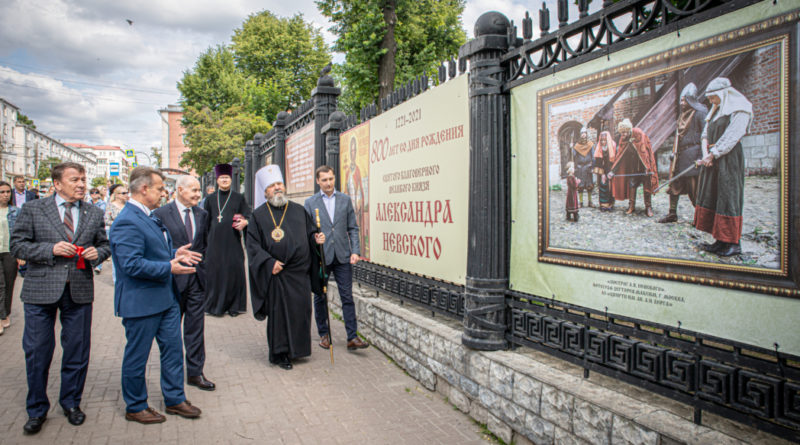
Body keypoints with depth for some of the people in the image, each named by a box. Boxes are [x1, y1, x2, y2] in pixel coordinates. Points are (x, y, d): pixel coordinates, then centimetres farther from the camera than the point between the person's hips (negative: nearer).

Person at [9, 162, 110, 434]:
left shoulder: (94, 214, 9)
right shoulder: (33, 209, 2)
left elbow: (104, 245, 16)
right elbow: (17, 245, -1)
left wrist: (97, 253, -7)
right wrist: (51, 249, -16)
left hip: (79, 291, 2)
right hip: (41, 290, -2)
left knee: (77, 350, 9)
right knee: (36, 351, 5)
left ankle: (71, 403, 28)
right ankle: (37, 410, 23)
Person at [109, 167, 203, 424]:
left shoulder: (150, 217, 11)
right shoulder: (127, 222, -21)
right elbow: (131, 264, -27)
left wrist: (175, 253, 6)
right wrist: (169, 267, -21)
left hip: (165, 298, 10)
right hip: (141, 303, -10)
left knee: (173, 350, 16)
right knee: (136, 357, 9)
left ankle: (175, 399, 30)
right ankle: (135, 407, 25)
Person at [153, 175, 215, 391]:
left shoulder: (201, 214, 8)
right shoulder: (161, 214, -7)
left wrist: (199, 258, 7)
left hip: (197, 276, 4)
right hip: (173, 277, -3)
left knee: (196, 327, 6)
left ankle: (195, 372, 15)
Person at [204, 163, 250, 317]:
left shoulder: (238, 198, 6)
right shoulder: (210, 199, 10)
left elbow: (248, 216, 2)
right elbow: (206, 221, 11)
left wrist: (245, 222, -21)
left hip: (232, 242, -1)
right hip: (215, 242, 1)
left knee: (234, 272, 0)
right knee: (214, 272, 3)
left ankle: (233, 305, 10)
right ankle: (215, 305, 14)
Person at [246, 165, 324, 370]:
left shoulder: (298, 210, 10)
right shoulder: (259, 215, 1)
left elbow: (309, 231, 16)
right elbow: (253, 244, -3)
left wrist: (316, 237, -7)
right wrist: (269, 262, -14)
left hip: (300, 272, 3)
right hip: (276, 274, -3)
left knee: (302, 310, 6)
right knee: (279, 313, 2)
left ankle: (296, 349, 22)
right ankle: (279, 354, 14)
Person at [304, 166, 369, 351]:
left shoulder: (345, 200, 7)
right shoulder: (310, 202, 3)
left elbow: (353, 228, 7)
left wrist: (355, 251, -4)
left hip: (342, 256, 1)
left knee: (347, 297, -1)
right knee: (320, 297, 9)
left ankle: (352, 337, 1)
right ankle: (323, 334, 24)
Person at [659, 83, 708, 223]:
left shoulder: (700, 113, -8)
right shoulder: (683, 114, 17)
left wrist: (702, 156, -21)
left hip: (692, 153, -8)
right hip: (680, 154, 8)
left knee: (694, 187, -5)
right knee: (675, 183, 8)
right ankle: (672, 214, 14)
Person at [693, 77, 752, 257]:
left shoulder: (740, 111, -7)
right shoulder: (715, 111, 18)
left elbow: (731, 137, -16)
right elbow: (705, 134, 12)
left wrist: (712, 154, -14)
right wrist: (706, 154, -4)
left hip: (729, 159, -8)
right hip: (712, 160, 8)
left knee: (728, 197, -8)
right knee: (711, 196, 5)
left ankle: (734, 243, -3)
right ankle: (720, 241, 9)